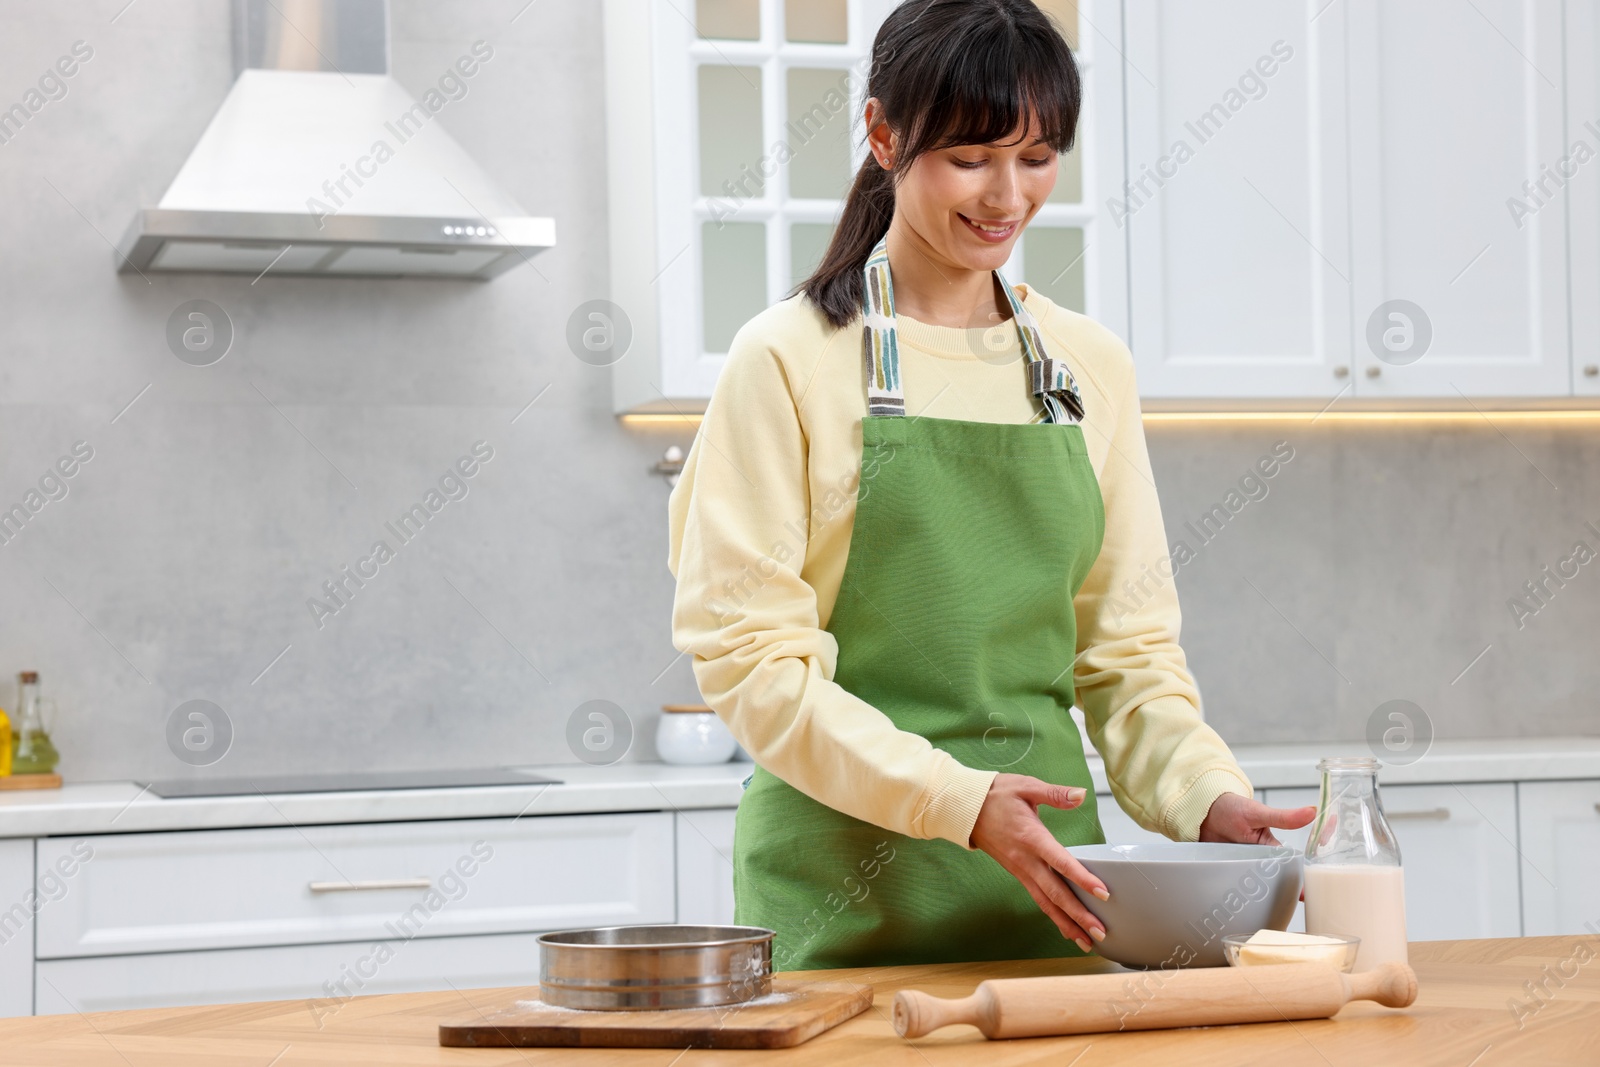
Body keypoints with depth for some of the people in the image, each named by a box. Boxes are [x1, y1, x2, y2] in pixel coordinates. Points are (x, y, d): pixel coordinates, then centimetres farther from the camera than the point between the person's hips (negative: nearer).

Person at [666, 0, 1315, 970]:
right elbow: (747, 655, -11)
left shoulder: (1093, 368, 8)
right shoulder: (788, 361, -6)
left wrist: (1207, 796, -9)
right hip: (849, 897, -4)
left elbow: (1129, 649, 10)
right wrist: (958, 800, -20)